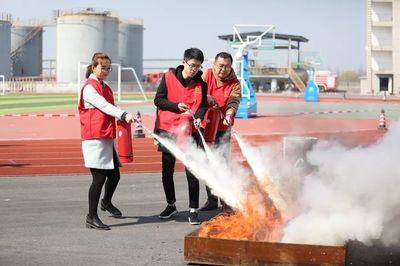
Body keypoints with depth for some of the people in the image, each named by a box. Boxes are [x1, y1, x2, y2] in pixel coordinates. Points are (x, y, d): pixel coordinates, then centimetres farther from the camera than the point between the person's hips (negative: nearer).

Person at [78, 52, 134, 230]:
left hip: (107, 138, 9)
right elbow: (104, 106, -22)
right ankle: (92, 217, -1)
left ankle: (106, 203, 40)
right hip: (94, 138, -9)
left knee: (114, 175, 13)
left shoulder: (106, 88, 18)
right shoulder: (89, 88, -10)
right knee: (99, 177, -9)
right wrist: (124, 115, -33)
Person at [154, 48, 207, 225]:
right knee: (167, 171, 11)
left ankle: (193, 210, 4)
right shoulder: (169, 77, -2)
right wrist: (177, 106, -16)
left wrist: (198, 117, -16)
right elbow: (158, 100, -2)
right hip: (168, 130, 1)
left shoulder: (201, 84, 1)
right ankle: (171, 205, 28)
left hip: (189, 132, 0)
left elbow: (203, 105, 4)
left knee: (192, 172, -4)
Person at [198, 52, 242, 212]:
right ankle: (211, 200, 20)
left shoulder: (234, 84, -5)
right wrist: (207, 98, -25)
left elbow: (233, 102, -19)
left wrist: (228, 115, -39)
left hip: (222, 129, -3)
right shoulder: (206, 75, 1)